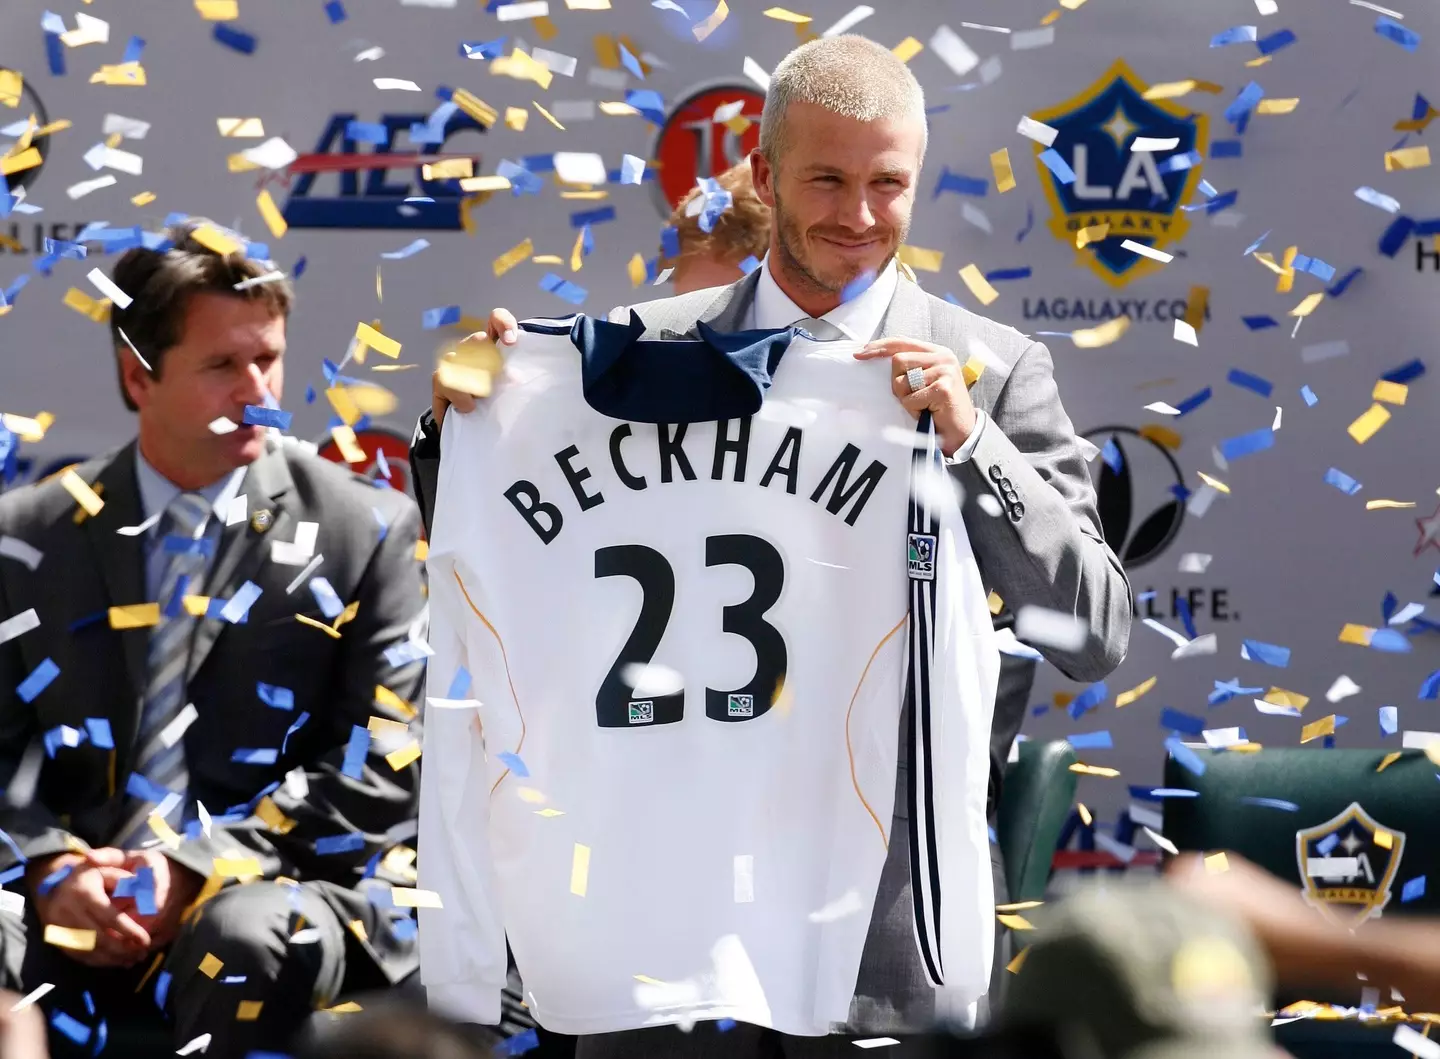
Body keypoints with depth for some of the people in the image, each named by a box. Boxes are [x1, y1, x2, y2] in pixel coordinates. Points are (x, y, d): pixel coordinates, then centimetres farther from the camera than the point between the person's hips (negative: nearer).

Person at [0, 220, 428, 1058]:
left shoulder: (364, 532, 7)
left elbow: (381, 766, -1)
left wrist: (199, 866, -13)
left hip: (268, 890, 0)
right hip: (73, 908, 1)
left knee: (251, 939, -38)